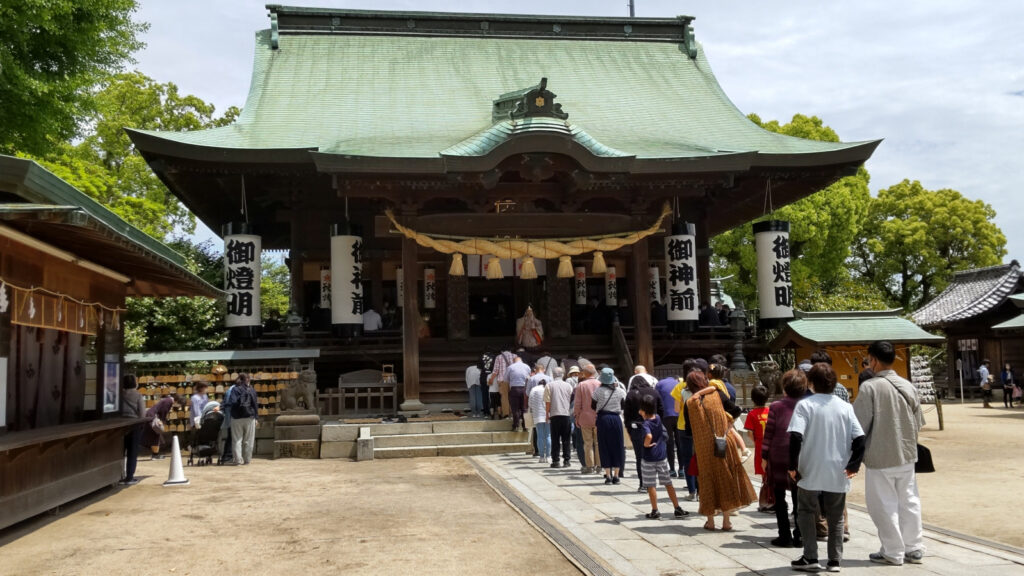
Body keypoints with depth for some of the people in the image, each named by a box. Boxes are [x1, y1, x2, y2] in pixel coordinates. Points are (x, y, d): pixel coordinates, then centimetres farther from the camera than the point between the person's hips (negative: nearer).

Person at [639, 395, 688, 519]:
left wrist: (646, 444, -21)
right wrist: (644, 416, 10)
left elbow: (649, 436, -39)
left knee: (651, 485, 5)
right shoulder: (658, 418, -1)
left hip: (649, 458, -6)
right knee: (668, 483, 13)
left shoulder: (645, 424, -20)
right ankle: (677, 508, 16)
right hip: (662, 455, 6)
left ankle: (655, 511, 9)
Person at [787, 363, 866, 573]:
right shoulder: (846, 407, 1)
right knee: (836, 518, 15)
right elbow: (859, 439, -5)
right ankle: (835, 560, 15)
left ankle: (810, 558, 7)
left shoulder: (805, 405, -8)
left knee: (806, 514, 11)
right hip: (838, 475, 3)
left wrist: (793, 465, -9)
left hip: (810, 473, -3)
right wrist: (853, 465, 2)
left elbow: (795, 436, -17)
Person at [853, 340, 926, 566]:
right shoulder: (908, 386, 2)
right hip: (907, 455, 6)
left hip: (880, 457, -6)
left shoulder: (870, 387, -16)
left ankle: (893, 552, 12)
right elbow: (918, 423, 9)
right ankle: (914, 549, 21)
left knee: (884, 505, 5)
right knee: (909, 501, 14)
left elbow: (859, 426, -14)